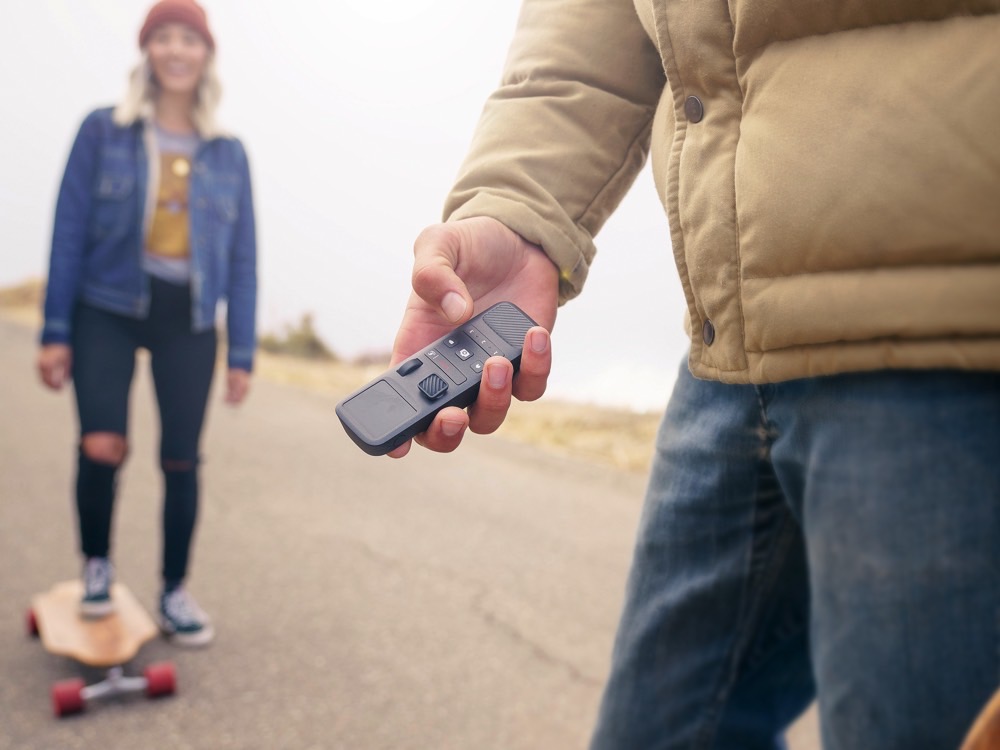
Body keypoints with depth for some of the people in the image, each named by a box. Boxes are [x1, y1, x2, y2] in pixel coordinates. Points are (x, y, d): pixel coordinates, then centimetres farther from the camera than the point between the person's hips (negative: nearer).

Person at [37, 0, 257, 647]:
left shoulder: (228, 154, 6)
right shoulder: (103, 132, 1)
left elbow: (242, 258, 7)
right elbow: (70, 232, 0)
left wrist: (242, 353, 3)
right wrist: (56, 332, -5)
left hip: (189, 322, 2)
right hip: (107, 308, -2)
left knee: (182, 460, 3)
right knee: (102, 444, -18)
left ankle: (175, 594, 21)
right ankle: (97, 563, 10)